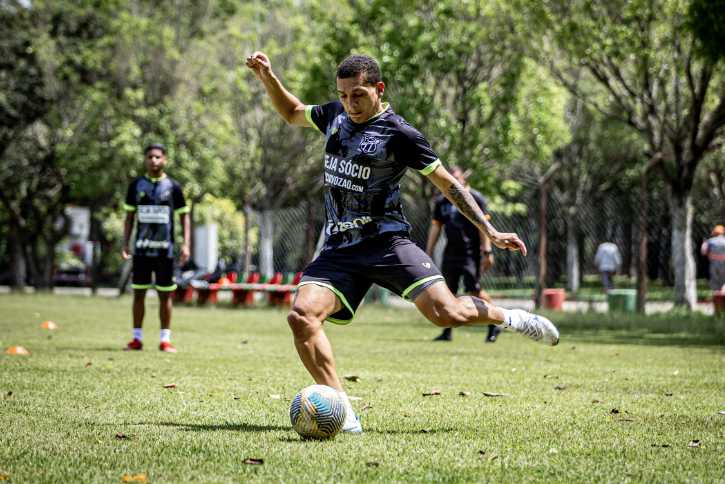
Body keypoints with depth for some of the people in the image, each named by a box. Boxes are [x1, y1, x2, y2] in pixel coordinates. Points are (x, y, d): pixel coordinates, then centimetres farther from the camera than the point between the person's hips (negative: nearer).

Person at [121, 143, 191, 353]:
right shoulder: (136, 186, 8)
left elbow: (184, 216, 5)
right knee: (138, 293, 2)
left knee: (165, 295, 1)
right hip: (141, 249, 1)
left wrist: (186, 245, -6)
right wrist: (125, 243, 2)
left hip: (164, 249, -1)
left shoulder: (173, 186, 3)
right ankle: (137, 339, 9)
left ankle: (165, 340, 6)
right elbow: (129, 216, 13)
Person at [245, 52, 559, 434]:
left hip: (386, 242, -4)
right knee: (301, 316, -21)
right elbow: (292, 113, 31)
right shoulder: (335, 116, 11)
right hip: (338, 251, 5)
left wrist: (490, 232, -2)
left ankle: (509, 318, 13)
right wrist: (267, 77, 13)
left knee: (447, 313, -20)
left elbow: (446, 183, 0)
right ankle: (342, 413, -18)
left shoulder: (398, 134, -5)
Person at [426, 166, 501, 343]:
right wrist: (428, 253, 15)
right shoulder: (442, 201, 13)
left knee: (473, 290, -13)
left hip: (471, 253, -5)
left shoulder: (475, 198, -2)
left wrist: (487, 252, -11)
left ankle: (494, 324, 1)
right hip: (450, 254, 5)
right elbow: (435, 228, 19)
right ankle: (447, 332, 11)